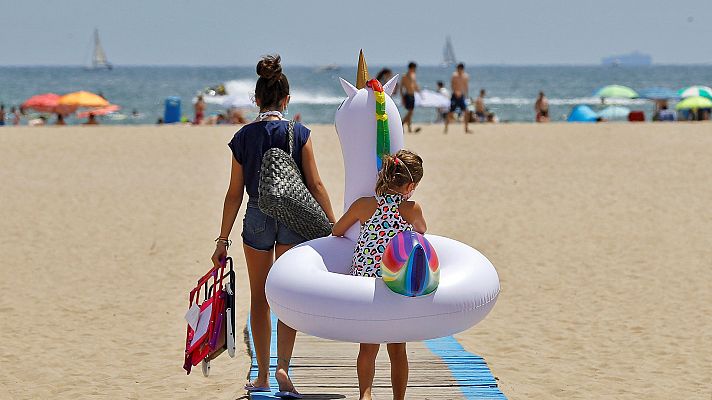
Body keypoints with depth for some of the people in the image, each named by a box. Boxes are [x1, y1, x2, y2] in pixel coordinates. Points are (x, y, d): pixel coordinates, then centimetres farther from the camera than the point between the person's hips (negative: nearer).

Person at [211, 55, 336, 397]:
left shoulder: (243, 137, -2)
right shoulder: (299, 134, -6)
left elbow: (235, 193, 0)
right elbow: (314, 184, -7)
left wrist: (223, 240, 6)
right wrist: (334, 226, -2)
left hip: (257, 219, 1)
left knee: (259, 298, 12)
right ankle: (283, 366, -12)